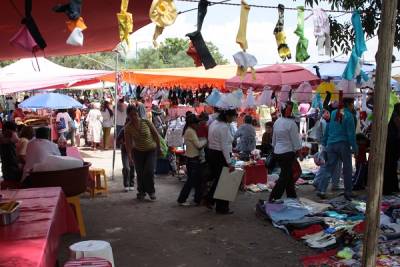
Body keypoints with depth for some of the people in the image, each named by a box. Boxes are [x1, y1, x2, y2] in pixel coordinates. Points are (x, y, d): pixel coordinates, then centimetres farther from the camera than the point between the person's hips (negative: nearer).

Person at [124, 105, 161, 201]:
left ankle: (151, 191, 10)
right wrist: (129, 156, -17)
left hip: (151, 150, -1)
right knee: (140, 173, 3)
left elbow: (156, 135, -3)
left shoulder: (146, 122, -13)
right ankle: (141, 192, 24)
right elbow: (128, 142, -11)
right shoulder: (128, 127, -10)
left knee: (149, 171, -12)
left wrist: (159, 147, 2)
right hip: (138, 151, 1)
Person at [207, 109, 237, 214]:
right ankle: (222, 208, 9)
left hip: (211, 153, 9)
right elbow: (224, 146, -21)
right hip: (220, 155, -9)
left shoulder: (214, 123, 10)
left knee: (216, 178, 19)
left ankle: (210, 201, 25)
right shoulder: (224, 127, -19)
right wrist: (229, 163, -20)